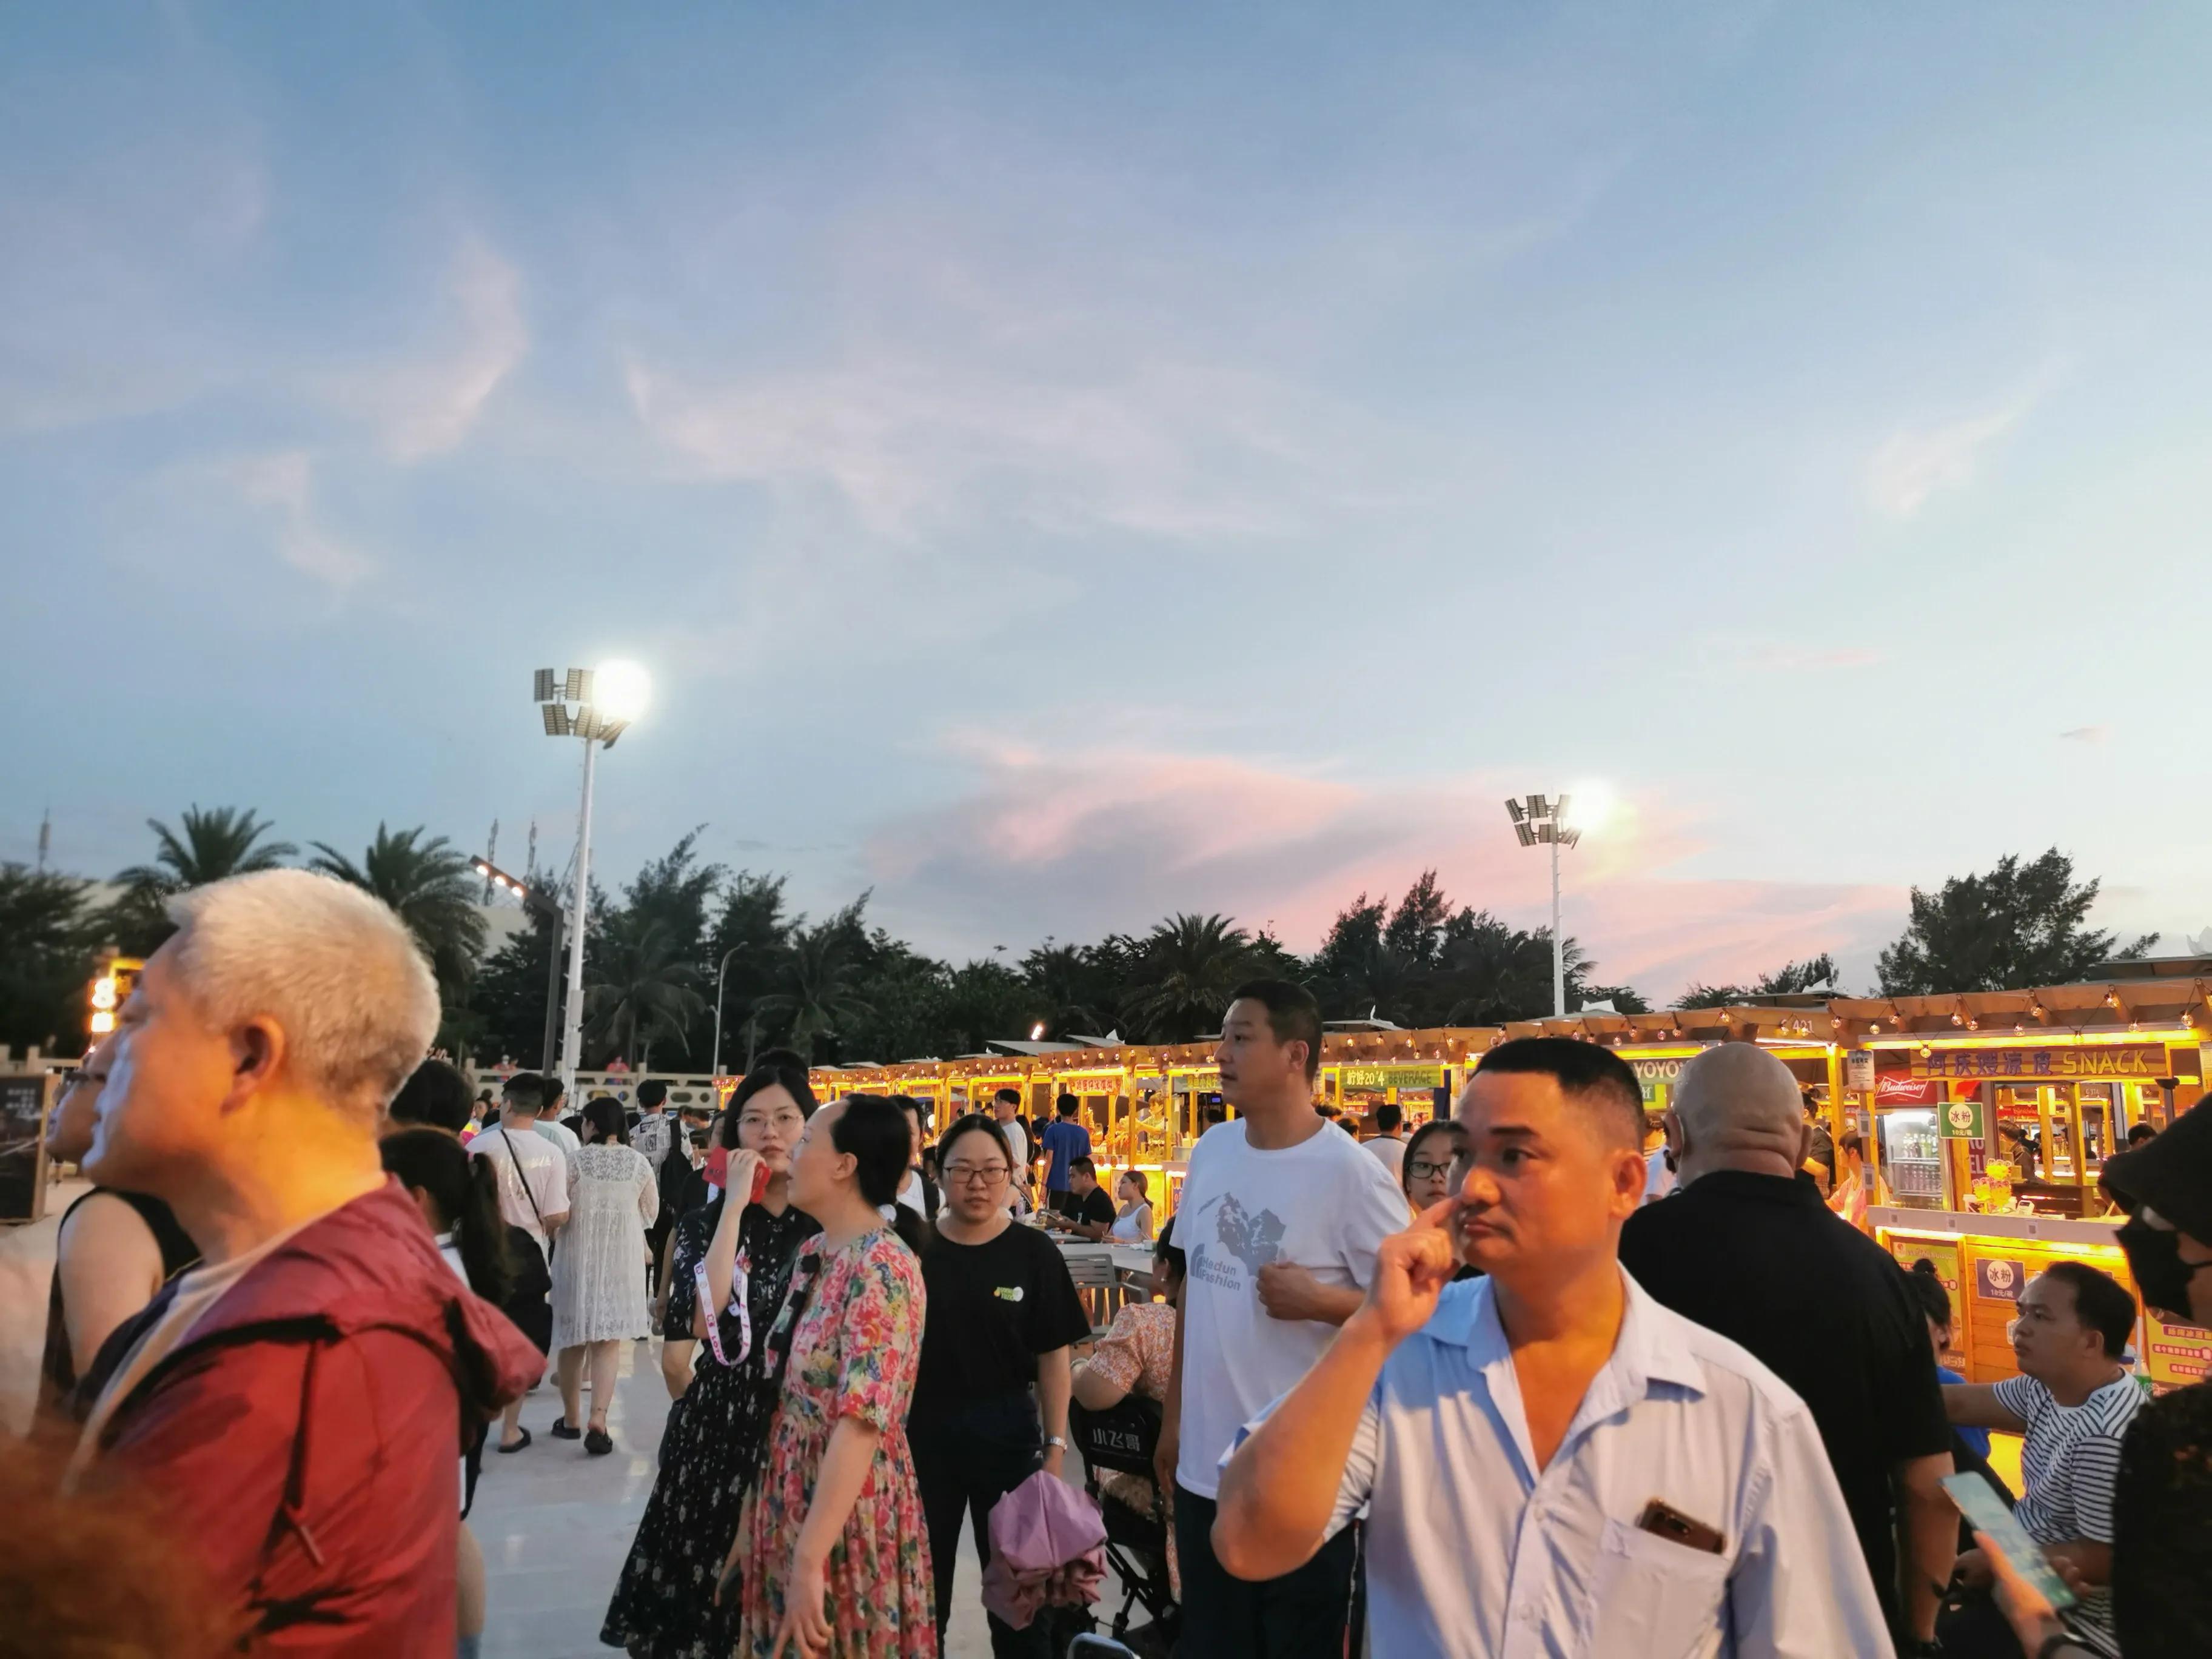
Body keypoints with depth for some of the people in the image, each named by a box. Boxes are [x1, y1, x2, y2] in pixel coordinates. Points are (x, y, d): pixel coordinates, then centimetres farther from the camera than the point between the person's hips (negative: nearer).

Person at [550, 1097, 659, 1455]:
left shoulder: (576, 1160, -9)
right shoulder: (639, 1163, -3)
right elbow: (651, 1212, 7)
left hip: (578, 1257, -1)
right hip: (622, 1260, 1)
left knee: (573, 1339, 13)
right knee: (607, 1343, 3)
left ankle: (571, 1418, 23)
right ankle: (598, 1418, -12)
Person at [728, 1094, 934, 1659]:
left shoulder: (880, 1267, -22)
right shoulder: (812, 1253, 5)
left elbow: (862, 1421, -28)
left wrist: (810, 1559, -29)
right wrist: (752, 1518, 13)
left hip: (848, 1519, -8)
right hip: (790, 1506, 8)